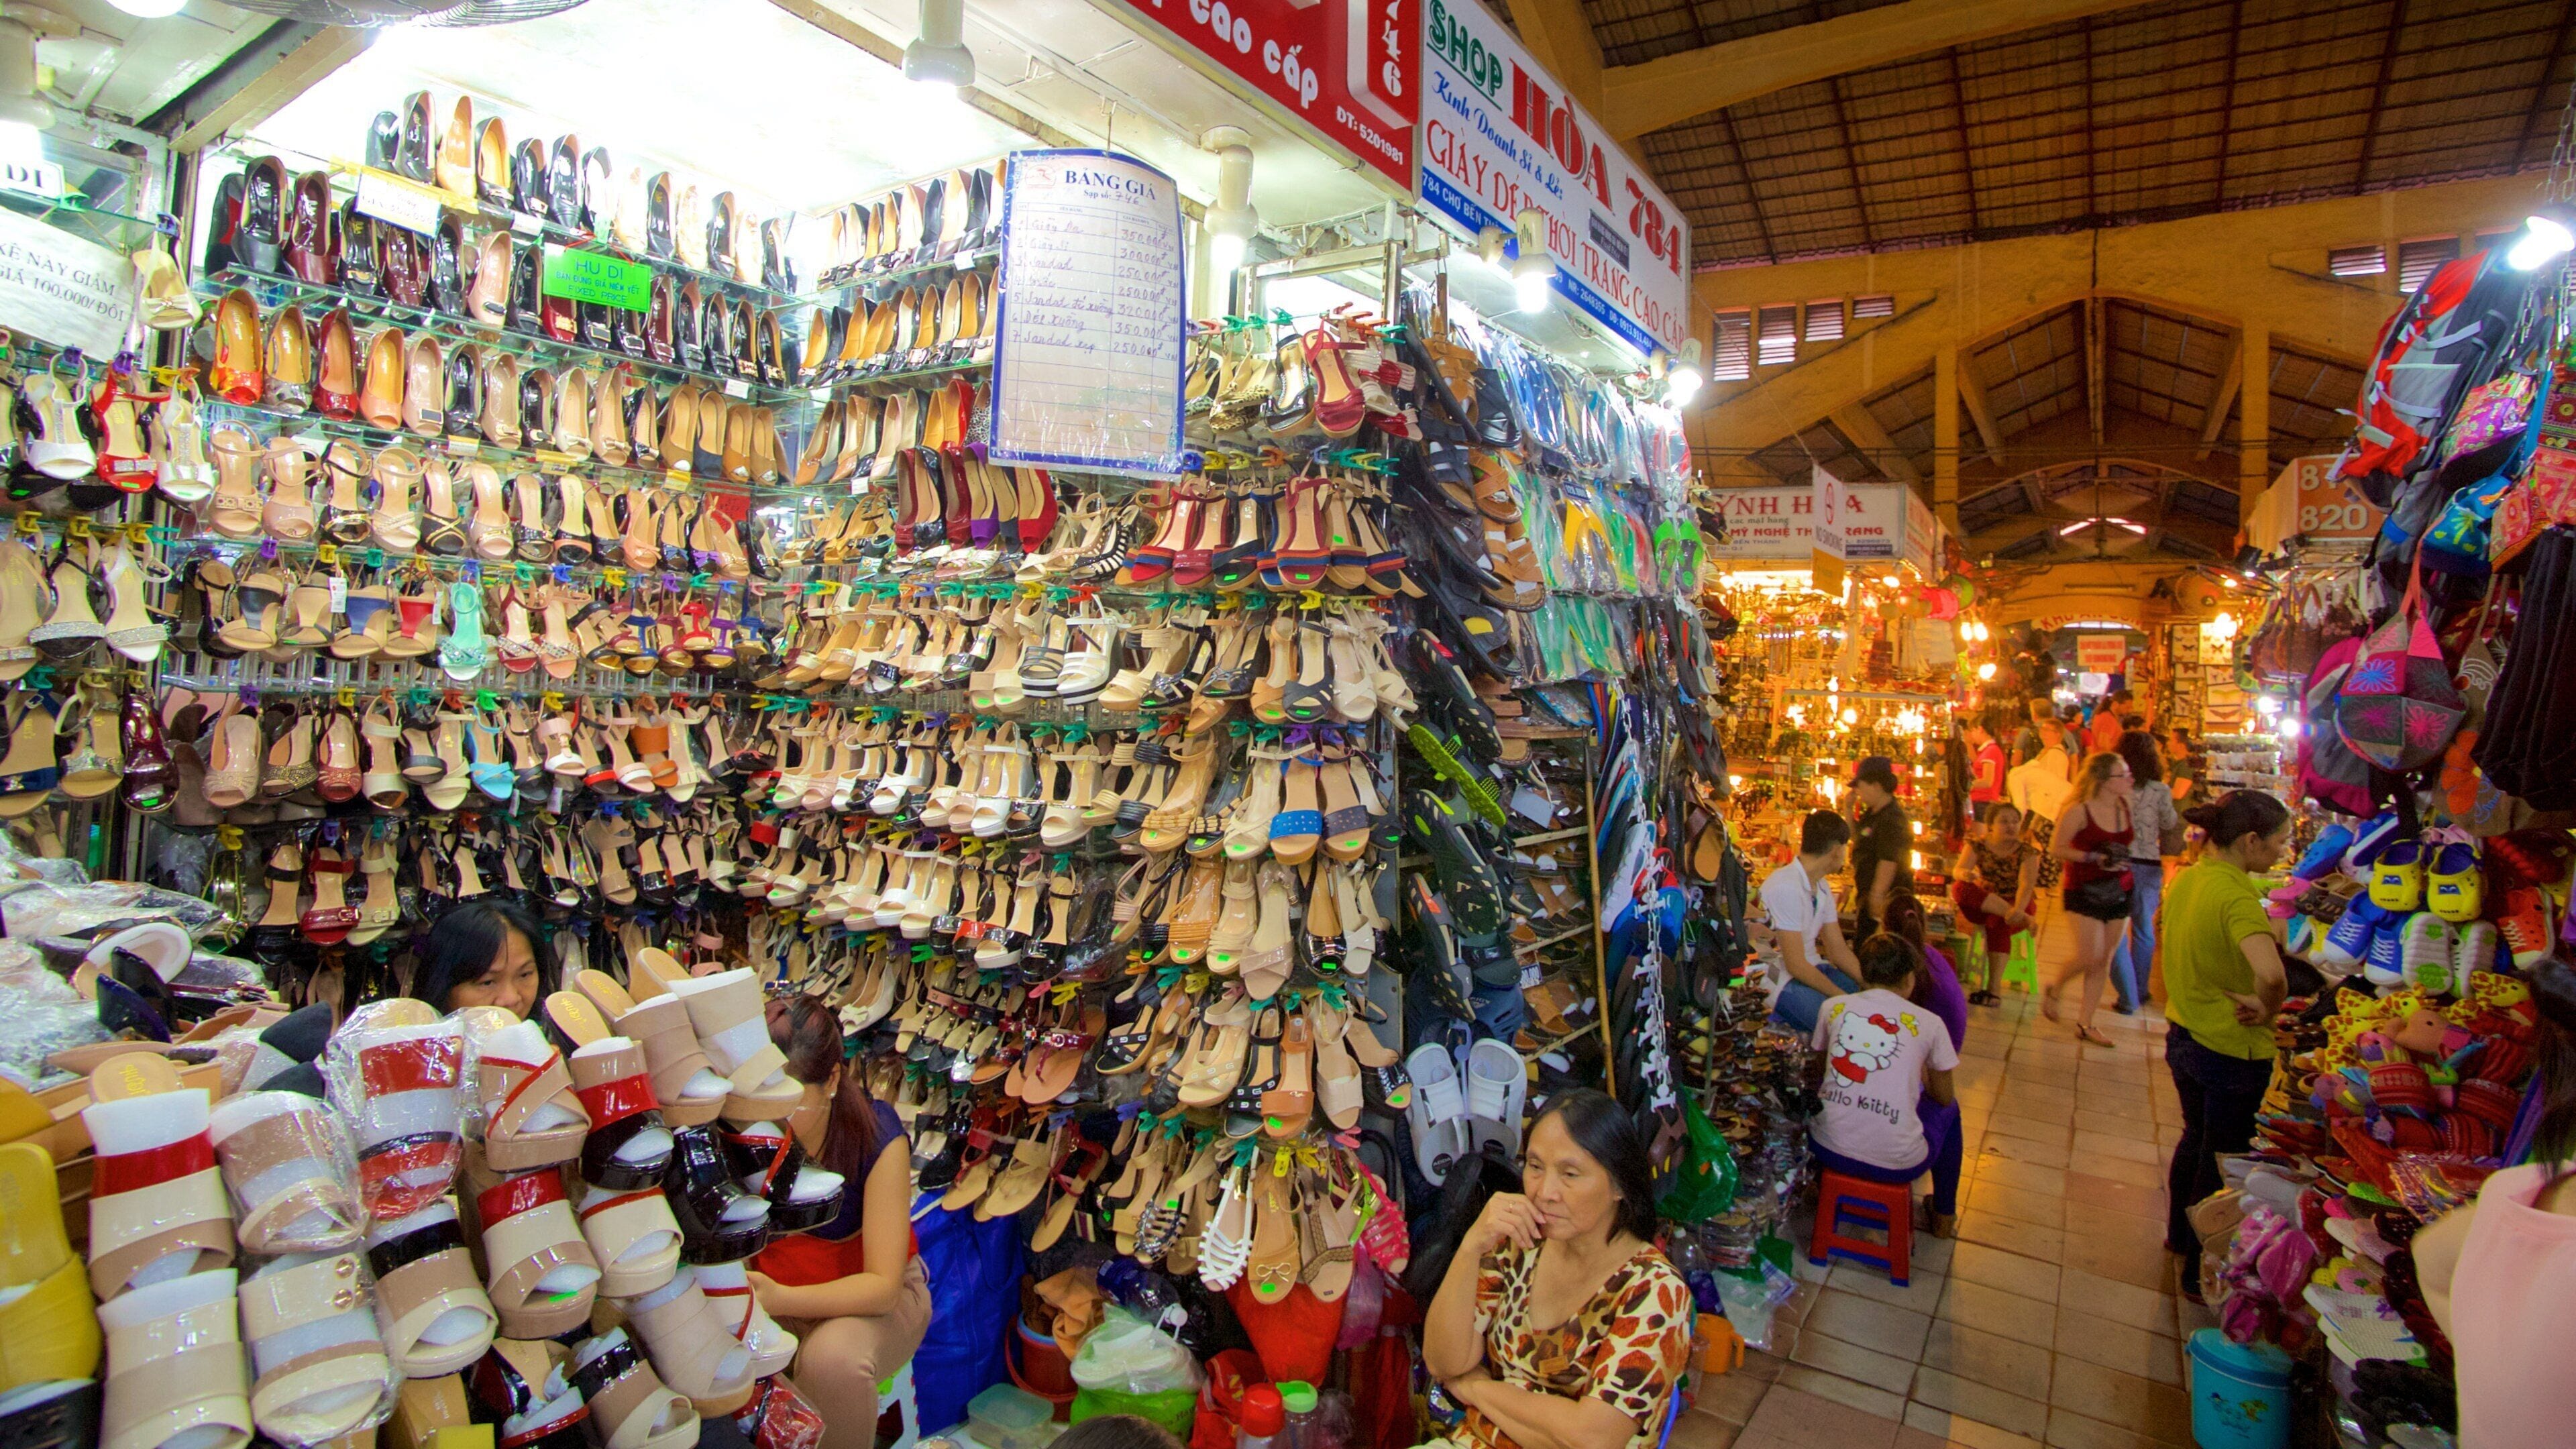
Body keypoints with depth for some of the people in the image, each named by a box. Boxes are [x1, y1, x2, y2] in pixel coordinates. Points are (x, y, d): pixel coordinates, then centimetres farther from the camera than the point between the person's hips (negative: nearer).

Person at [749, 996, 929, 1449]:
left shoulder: (877, 1135, -24)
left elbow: (882, 1285, -24)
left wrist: (780, 1299, -38)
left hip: (872, 1294, -3)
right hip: (772, 1288, 3)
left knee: (832, 1360, -34)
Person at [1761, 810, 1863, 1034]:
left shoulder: (1822, 888, 10)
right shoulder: (1786, 887, -21)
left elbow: (1838, 951, 10)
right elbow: (1796, 965, -21)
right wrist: (1843, 997, -15)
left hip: (1812, 970, 9)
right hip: (1782, 981, -9)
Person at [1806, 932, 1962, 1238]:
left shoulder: (1833, 1007, 1)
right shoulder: (1929, 1024, -4)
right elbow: (1944, 1098, 11)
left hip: (1827, 1151, 2)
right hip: (1897, 1165, -1)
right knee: (1949, 1109, 29)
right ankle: (1944, 1217, 43)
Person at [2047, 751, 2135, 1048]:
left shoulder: (2125, 805, 4)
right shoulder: (2080, 811, -15)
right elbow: (2057, 848, -13)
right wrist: (2095, 858, -21)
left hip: (2118, 891, 6)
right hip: (2085, 891, -6)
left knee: (2103, 962, 8)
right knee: (2090, 958, -10)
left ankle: (2085, 1024, 17)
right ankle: (2054, 990, 21)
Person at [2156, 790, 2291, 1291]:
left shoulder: (2187, 878, -2)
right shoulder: (2238, 896, -28)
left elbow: (2161, 926, 18)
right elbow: (2272, 975, -43)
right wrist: (2265, 1008, -23)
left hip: (2183, 1037, 8)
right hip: (2232, 1051, -8)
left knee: (2197, 1137, 28)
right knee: (2221, 1161, 11)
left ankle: (2179, 1233, 47)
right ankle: (2201, 1272, 27)